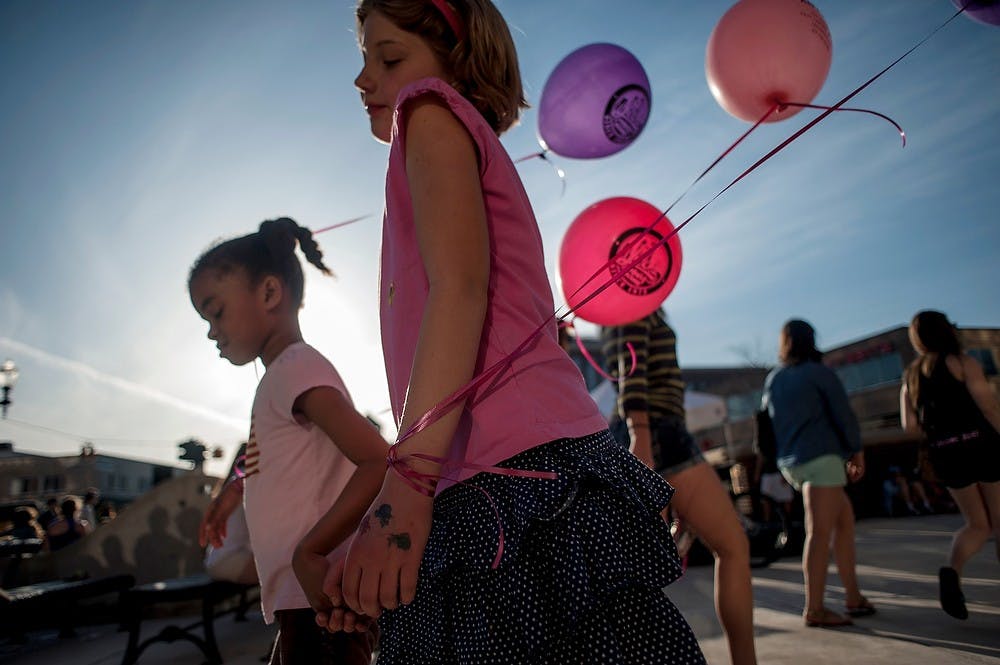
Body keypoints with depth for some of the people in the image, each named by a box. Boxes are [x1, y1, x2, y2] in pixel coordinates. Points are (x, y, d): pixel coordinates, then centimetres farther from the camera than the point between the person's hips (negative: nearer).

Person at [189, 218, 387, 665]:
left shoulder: (298, 368, -13)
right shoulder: (282, 377, 17)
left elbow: (379, 463, -25)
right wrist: (239, 487, 32)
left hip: (320, 600, -10)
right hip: (301, 604, 10)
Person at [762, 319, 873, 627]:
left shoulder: (772, 379, 15)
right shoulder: (819, 373, 0)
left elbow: (768, 420, 18)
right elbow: (843, 414, -4)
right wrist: (856, 451, 7)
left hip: (791, 463, 6)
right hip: (821, 459, -6)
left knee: (844, 517, 15)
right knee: (820, 532, -8)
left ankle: (853, 596, 15)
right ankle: (814, 609, -9)